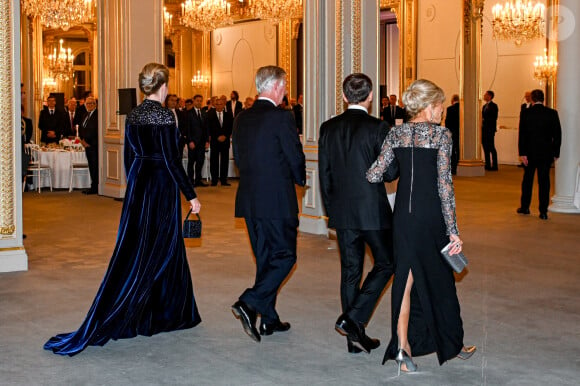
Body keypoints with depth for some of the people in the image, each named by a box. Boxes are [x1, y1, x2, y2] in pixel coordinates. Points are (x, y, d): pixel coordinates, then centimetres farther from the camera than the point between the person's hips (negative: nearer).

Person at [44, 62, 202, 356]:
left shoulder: (133, 115, 7)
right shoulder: (164, 116, -15)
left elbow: (129, 156, 12)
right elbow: (171, 160, -18)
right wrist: (191, 195, -14)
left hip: (138, 185, 8)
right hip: (161, 186, -7)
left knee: (134, 248, 12)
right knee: (158, 250, 1)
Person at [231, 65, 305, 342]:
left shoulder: (241, 118, 8)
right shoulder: (281, 117, -13)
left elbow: (238, 158, 12)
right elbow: (296, 158, -10)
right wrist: (300, 179, 10)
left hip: (249, 199, 7)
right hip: (277, 199, -7)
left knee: (265, 258, 15)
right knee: (285, 256, 3)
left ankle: (269, 319, 20)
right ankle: (249, 304, -12)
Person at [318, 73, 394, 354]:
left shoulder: (328, 128, 3)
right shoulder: (378, 128, -11)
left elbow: (324, 175, 7)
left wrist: (331, 211, 15)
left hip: (342, 212, 5)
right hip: (373, 210, -5)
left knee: (350, 271, 10)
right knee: (385, 263, 11)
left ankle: (355, 337, 14)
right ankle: (353, 319, -2)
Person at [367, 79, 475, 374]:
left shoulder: (395, 134, 2)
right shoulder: (441, 135, -9)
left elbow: (374, 175, -4)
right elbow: (444, 185, -13)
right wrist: (453, 230, -11)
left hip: (403, 216, 3)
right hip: (431, 216, -3)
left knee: (405, 279, 8)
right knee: (439, 280, 13)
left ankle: (402, 348, 0)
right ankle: (451, 344, 29)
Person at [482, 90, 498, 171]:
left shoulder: (493, 106, -8)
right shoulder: (484, 106, 18)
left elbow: (494, 118, -14)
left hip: (490, 130, -8)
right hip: (484, 130, 8)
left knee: (491, 148, -6)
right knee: (486, 148, 9)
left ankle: (494, 166, -3)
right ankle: (488, 165, 14)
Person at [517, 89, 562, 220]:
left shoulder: (525, 114, -6)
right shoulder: (552, 113, -3)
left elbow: (522, 135, -8)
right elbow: (557, 134, 0)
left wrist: (522, 153, -6)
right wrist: (556, 153, 7)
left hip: (530, 152, 0)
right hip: (546, 153, 0)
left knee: (527, 179, 14)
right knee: (544, 181, 3)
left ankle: (525, 207, 24)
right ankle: (543, 211, 2)